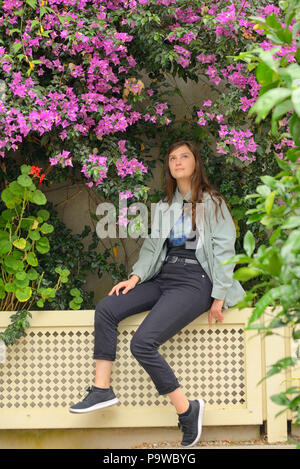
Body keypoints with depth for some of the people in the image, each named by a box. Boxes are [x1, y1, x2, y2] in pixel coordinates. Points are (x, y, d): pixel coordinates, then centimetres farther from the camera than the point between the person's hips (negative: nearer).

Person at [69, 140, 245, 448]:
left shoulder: (212, 203, 1)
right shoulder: (165, 206, 19)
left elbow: (224, 251, -4)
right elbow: (151, 246, 17)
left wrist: (219, 298, -10)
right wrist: (136, 277, 0)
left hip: (194, 281, -7)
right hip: (164, 278, 7)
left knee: (142, 343, -25)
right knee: (106, 309, -13)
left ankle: (187, 409, -14)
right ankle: (102, 389, -12)